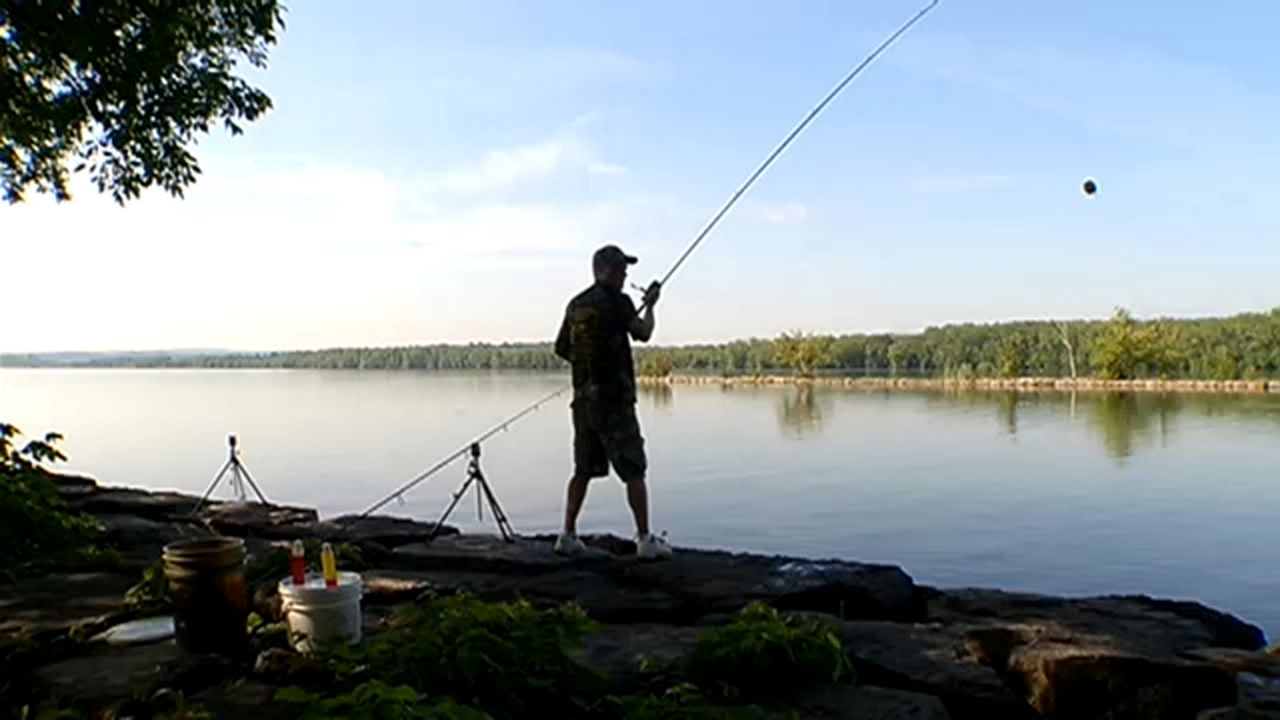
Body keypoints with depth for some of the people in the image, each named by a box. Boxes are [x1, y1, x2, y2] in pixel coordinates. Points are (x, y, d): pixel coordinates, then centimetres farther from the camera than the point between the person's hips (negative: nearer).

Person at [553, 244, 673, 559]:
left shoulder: (576, 304, 11)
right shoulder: (616, 301, -10)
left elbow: (561, 348, 17)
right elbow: (643, 333, -5)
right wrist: (649, 305, 11)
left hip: (583, 397, 7)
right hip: (613, 397, -7)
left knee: (583, 469, 14)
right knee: (634, 471, -2)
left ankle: (568, 535, 15)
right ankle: (645, 539, -1)